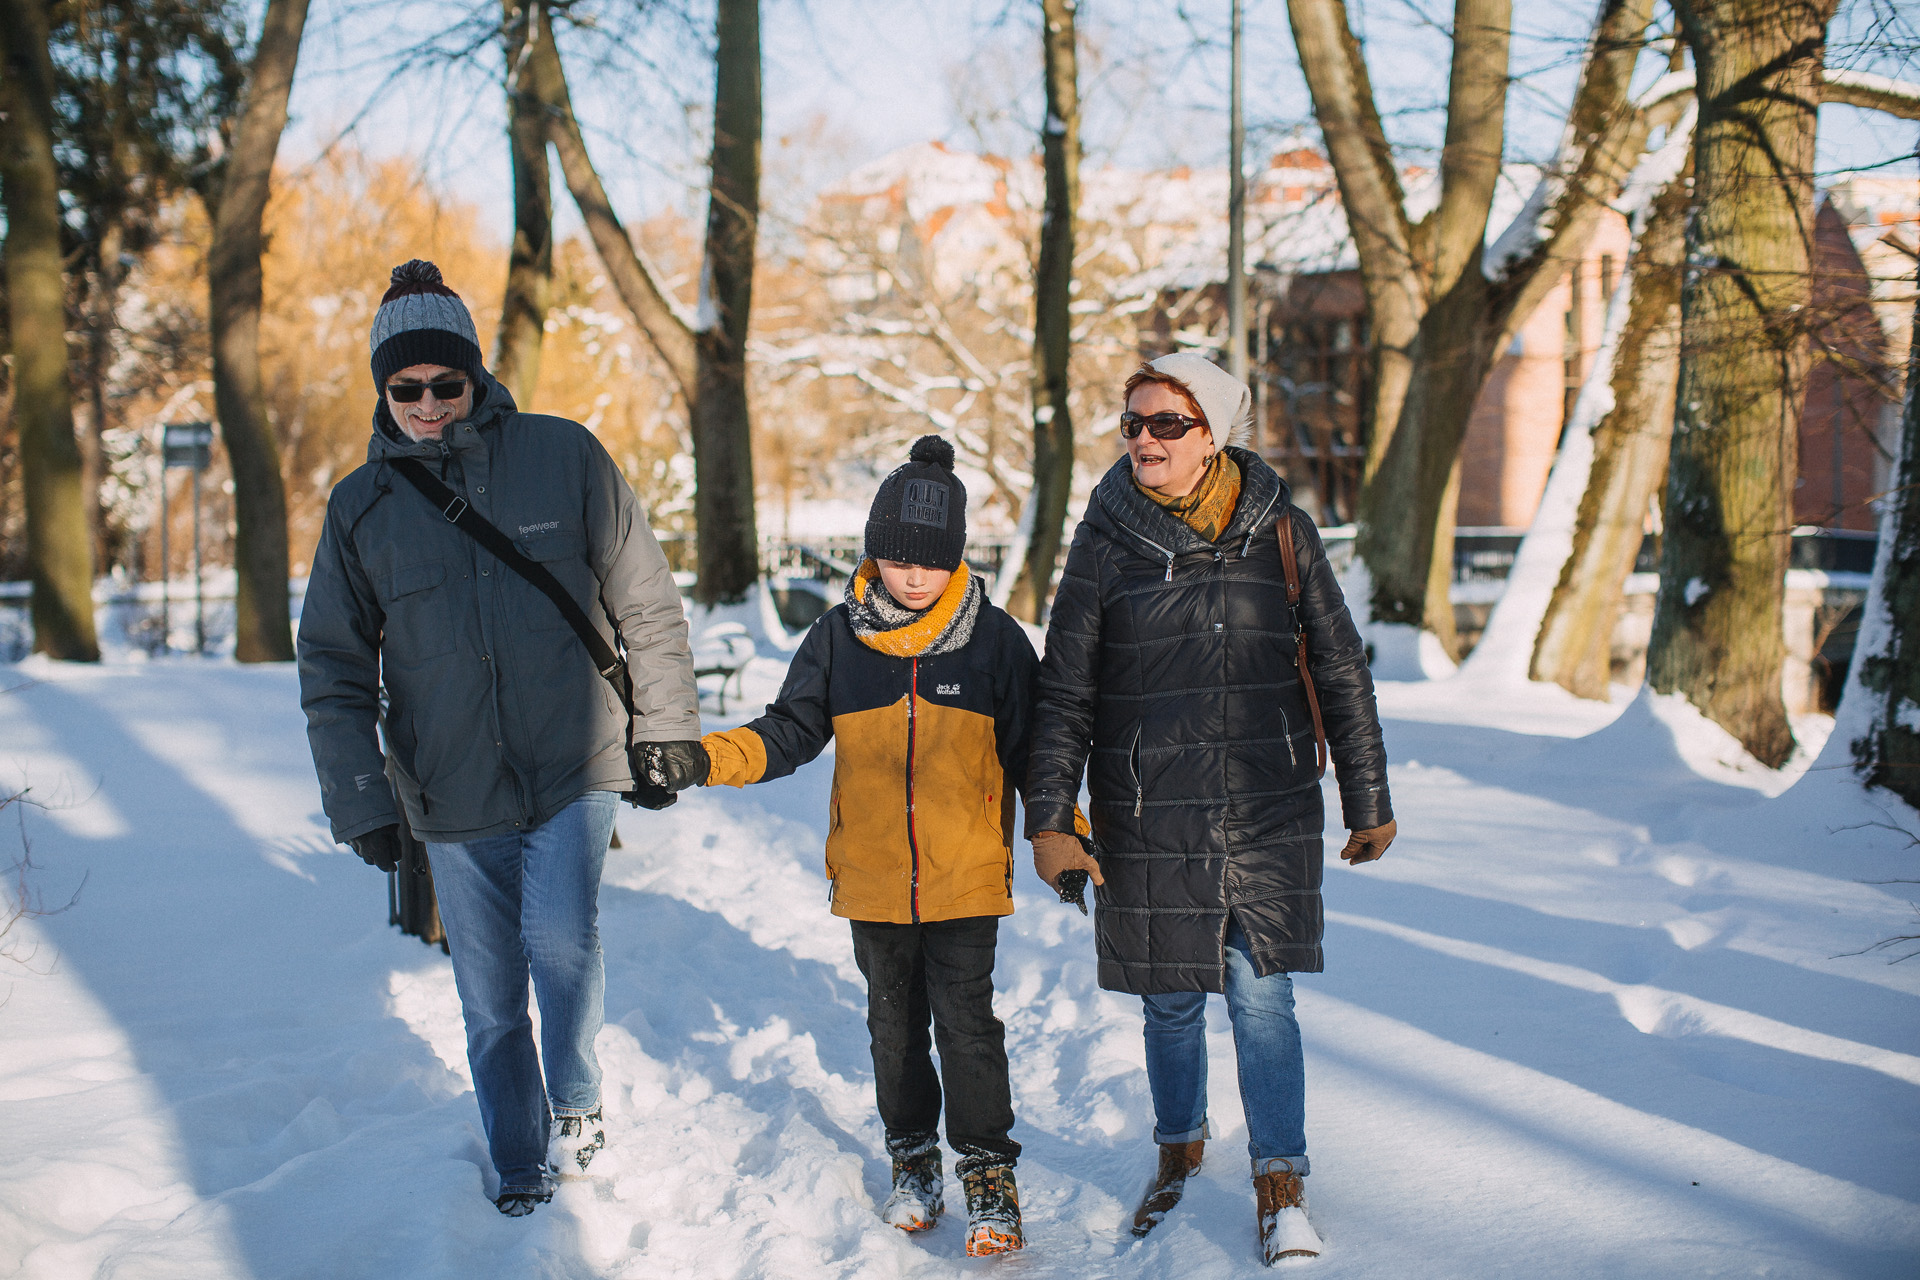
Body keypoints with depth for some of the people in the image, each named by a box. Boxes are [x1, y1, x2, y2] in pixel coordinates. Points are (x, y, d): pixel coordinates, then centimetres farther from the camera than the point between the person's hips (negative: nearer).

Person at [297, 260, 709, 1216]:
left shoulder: (563, 457, -1)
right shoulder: (362, 506, 4)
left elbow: (646, 604, 5)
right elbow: (334, 670, 8)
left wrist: (669, 726, 4)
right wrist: (358, 801, -1)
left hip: (574, 768, -2)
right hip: (451, 796, 2)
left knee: (561, 940, -23)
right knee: (490, 1001, 9)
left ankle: (576, 1101, 2)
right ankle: (521, 1164, 28)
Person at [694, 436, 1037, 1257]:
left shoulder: (994, 639, -3)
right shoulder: (839, 638, 0)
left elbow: (1031, 752, 2)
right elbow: (787, 736, 5)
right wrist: (701, 758, -9)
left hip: (966, 878, -2)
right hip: (873, 880, 3)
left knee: (966, 1021, -3)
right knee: (895, 1021, 14)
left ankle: (989, 1173, 9)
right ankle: (913, 1158, 30)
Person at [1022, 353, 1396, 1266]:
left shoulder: (1280, 531, 0)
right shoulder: (1107, 540, -1)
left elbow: (1341, 673, 7)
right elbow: (1063, 691, 2)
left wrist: (1369, 803, 9)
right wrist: (1048, 819, -3)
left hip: (1270, 815, 0)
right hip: (1150, 820, 1)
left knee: (1262, 997, -3)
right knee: (1171, 1002, 10)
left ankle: (1280, 1189, 12)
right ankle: (1179, 1150, 36)